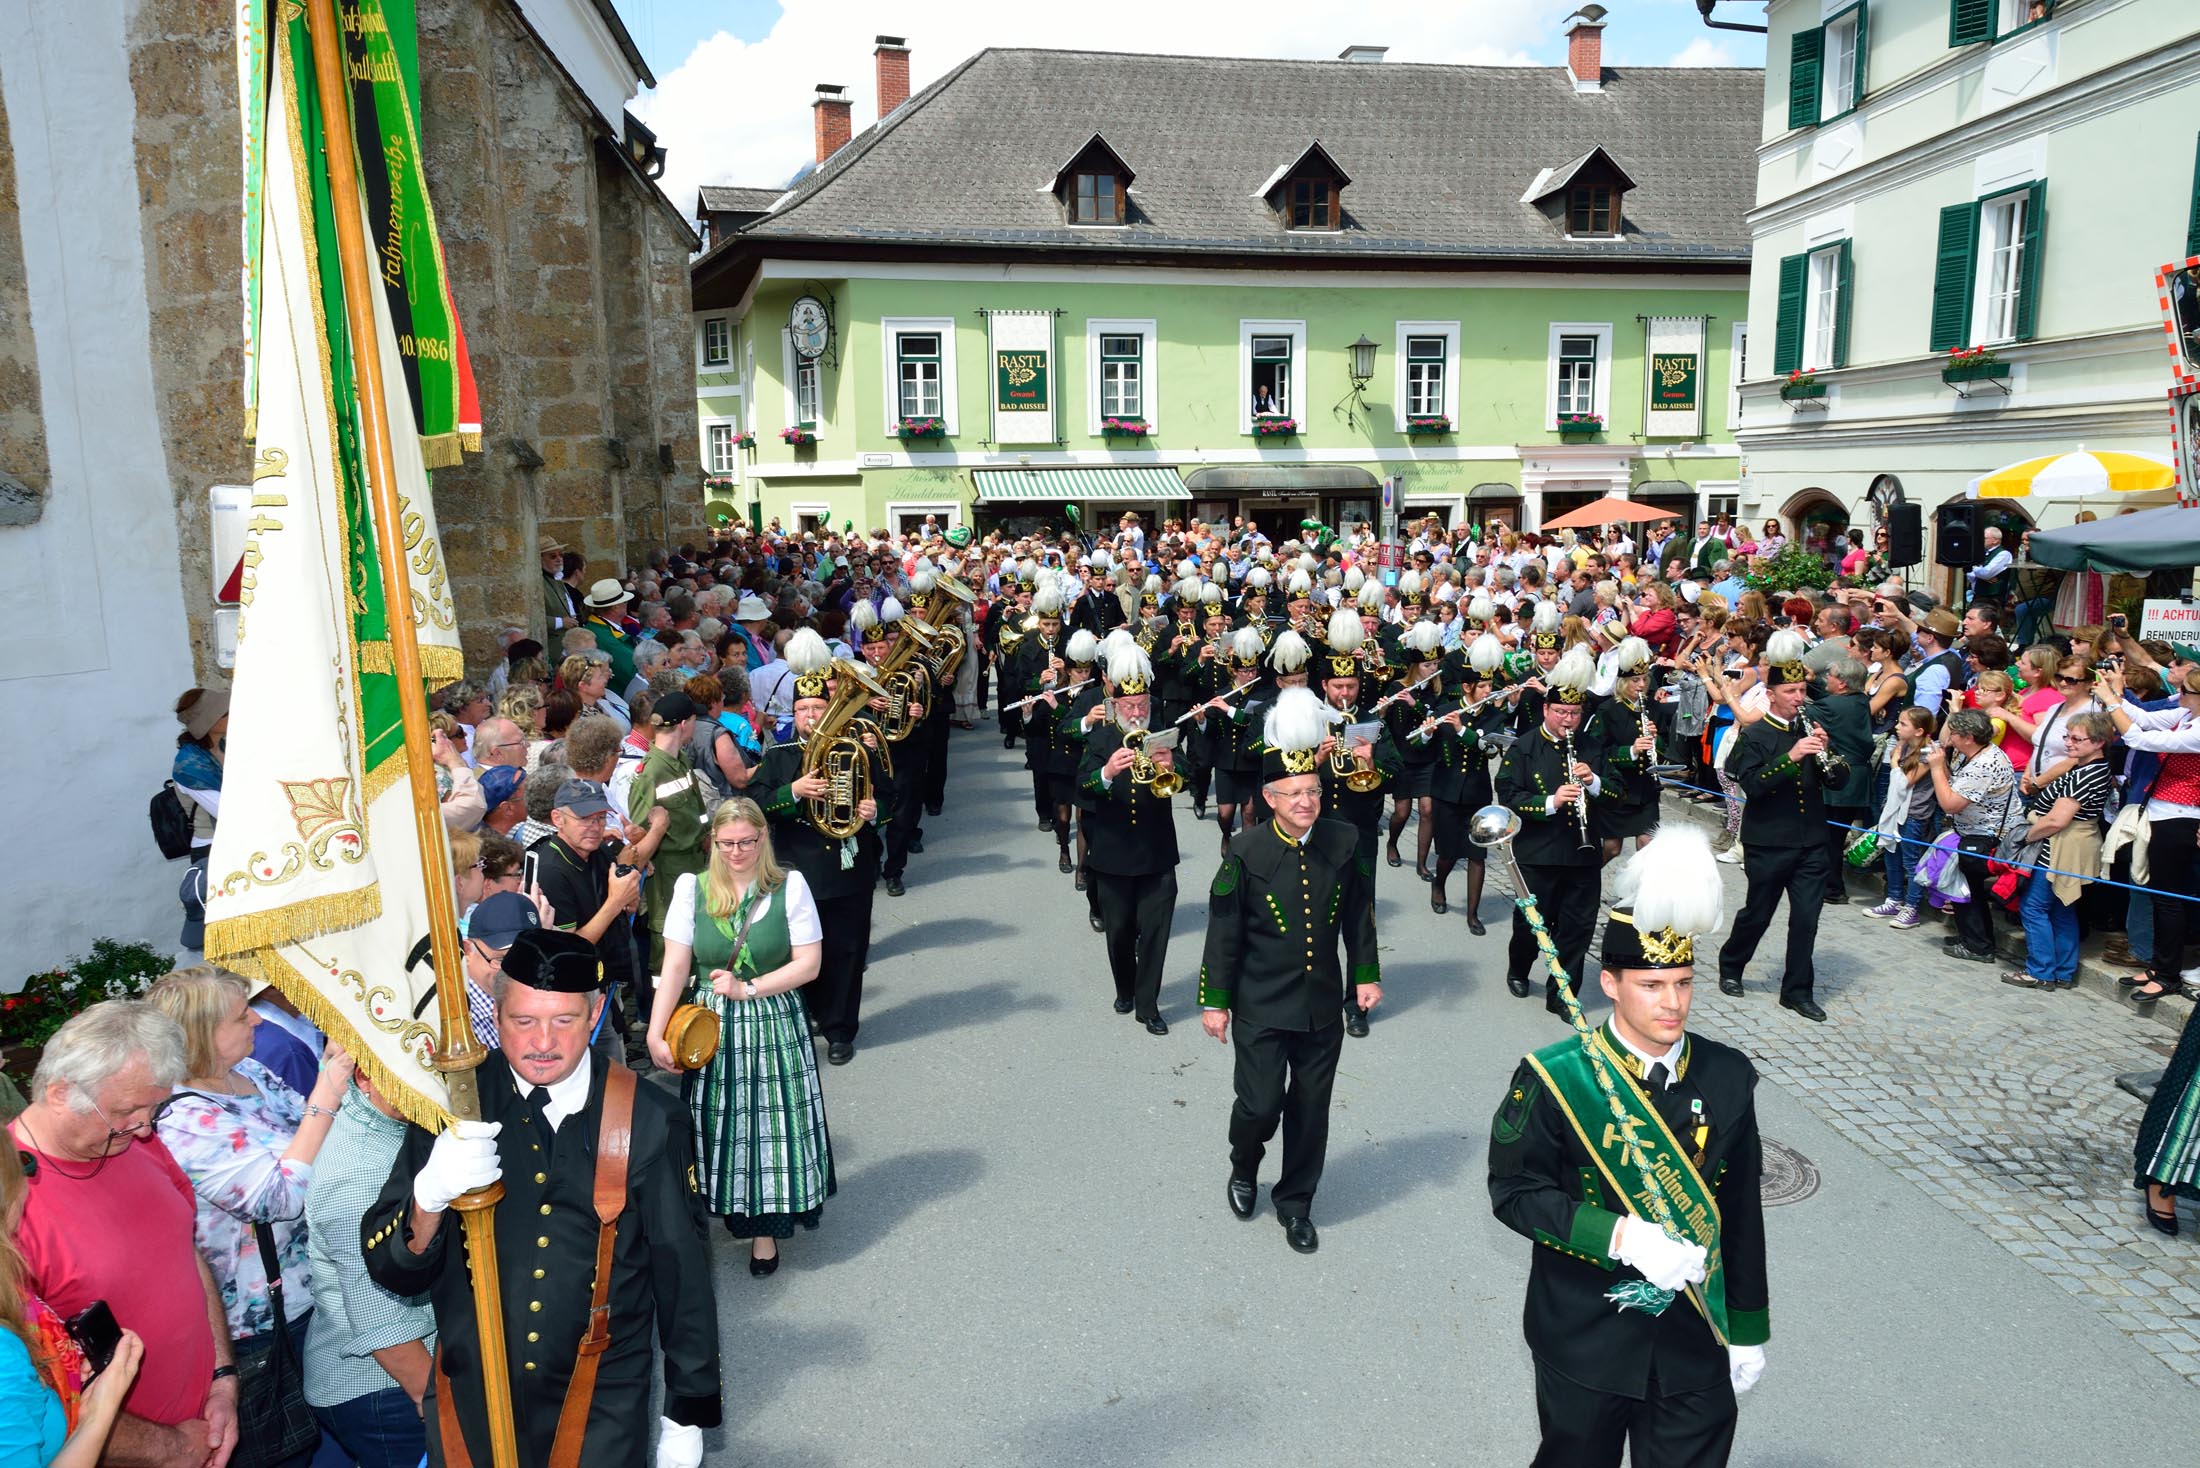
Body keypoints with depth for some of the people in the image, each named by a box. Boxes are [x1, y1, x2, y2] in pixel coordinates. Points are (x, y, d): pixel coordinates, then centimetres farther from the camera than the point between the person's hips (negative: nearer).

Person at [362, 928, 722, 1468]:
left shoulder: (648, 1121, -13)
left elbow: (683, 1275, -4)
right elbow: (391, 1271, -10)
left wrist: (687, 1415, 1)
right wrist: (429, 1197, -30)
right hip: (469, 1407, 2)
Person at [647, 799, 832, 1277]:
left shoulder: (790, 886, -6)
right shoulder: (692, 888, -2)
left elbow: (808, 964, -8)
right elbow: (675, 966, -6)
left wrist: (747, 988, -17)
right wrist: (655, 1034, -13)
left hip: (773, 1023, -1)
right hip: (710, 1026, 1)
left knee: (770, 1124, 6)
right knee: (719, 1124, 9)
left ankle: (765, 1226, 21)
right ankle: (730, 1209, 31)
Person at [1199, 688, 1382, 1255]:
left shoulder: (1344, 842, -5)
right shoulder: (1246, 852, -14)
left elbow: (1359, 912, 8)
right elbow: (1223, 931, -8)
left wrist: (1367, 973, 8)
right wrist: (1214, 1001, -5)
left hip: (1323, 1006, 3)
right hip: (1261, 1008, -3)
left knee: (1310, 1110, 11)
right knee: (1261, 1104, -1)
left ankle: (1295, 1203, 32)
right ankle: (1244, 1168, 33)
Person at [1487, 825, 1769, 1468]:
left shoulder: (1727, 1077, -5)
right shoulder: (1554, 1079, -16)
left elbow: (1740, 1214, 2)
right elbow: (1516, 1192, -13)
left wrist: (1748, 1331, 8)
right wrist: (1623, 1236, -24)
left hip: (1694, 1346, 2)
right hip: (1583, 1343, -2)